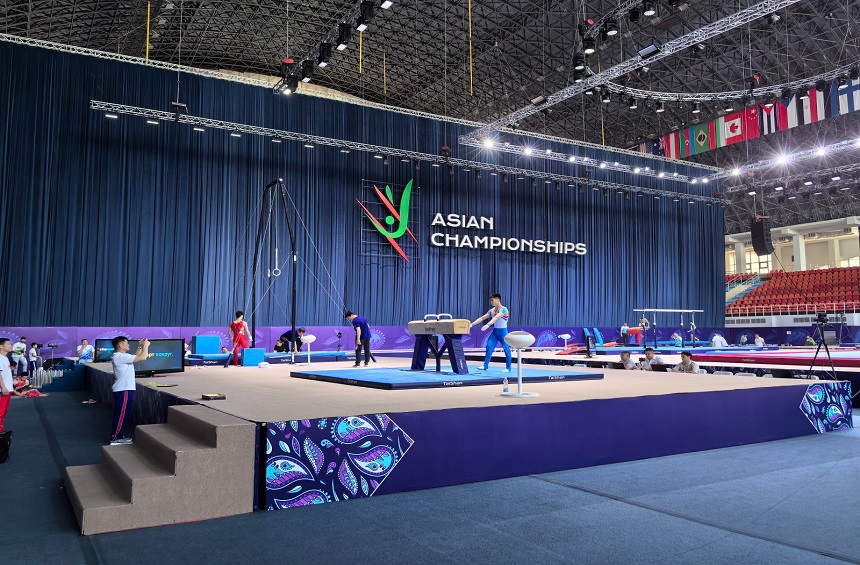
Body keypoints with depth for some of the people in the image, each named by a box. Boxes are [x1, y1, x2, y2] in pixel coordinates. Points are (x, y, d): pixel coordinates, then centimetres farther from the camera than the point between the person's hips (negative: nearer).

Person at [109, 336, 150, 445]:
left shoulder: (119, 356, 12)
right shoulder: (121, 357, -19)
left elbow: (135, 357, 25)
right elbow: (142, 357, -23)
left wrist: (139, 347, 16)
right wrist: (145, 345, -9)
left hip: (123, 389, 10)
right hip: (124, 390, -10)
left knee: (123, 414, 16)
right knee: (122, 415, -4)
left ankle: (119, 436, 23)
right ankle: (115, 438, 1)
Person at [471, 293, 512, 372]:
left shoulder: (503, 309, -16)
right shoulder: (491, 310, 7)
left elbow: (496, 318, -32)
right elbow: (482, 318, 5)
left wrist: (488, 325, -47)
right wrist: (472, 324, -4)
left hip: (502, 331, -6)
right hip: (495, 331, 6)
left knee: (506, 349, 1)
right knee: (489, 347, -4)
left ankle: (508, 368, 10)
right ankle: (485, 365, 0)